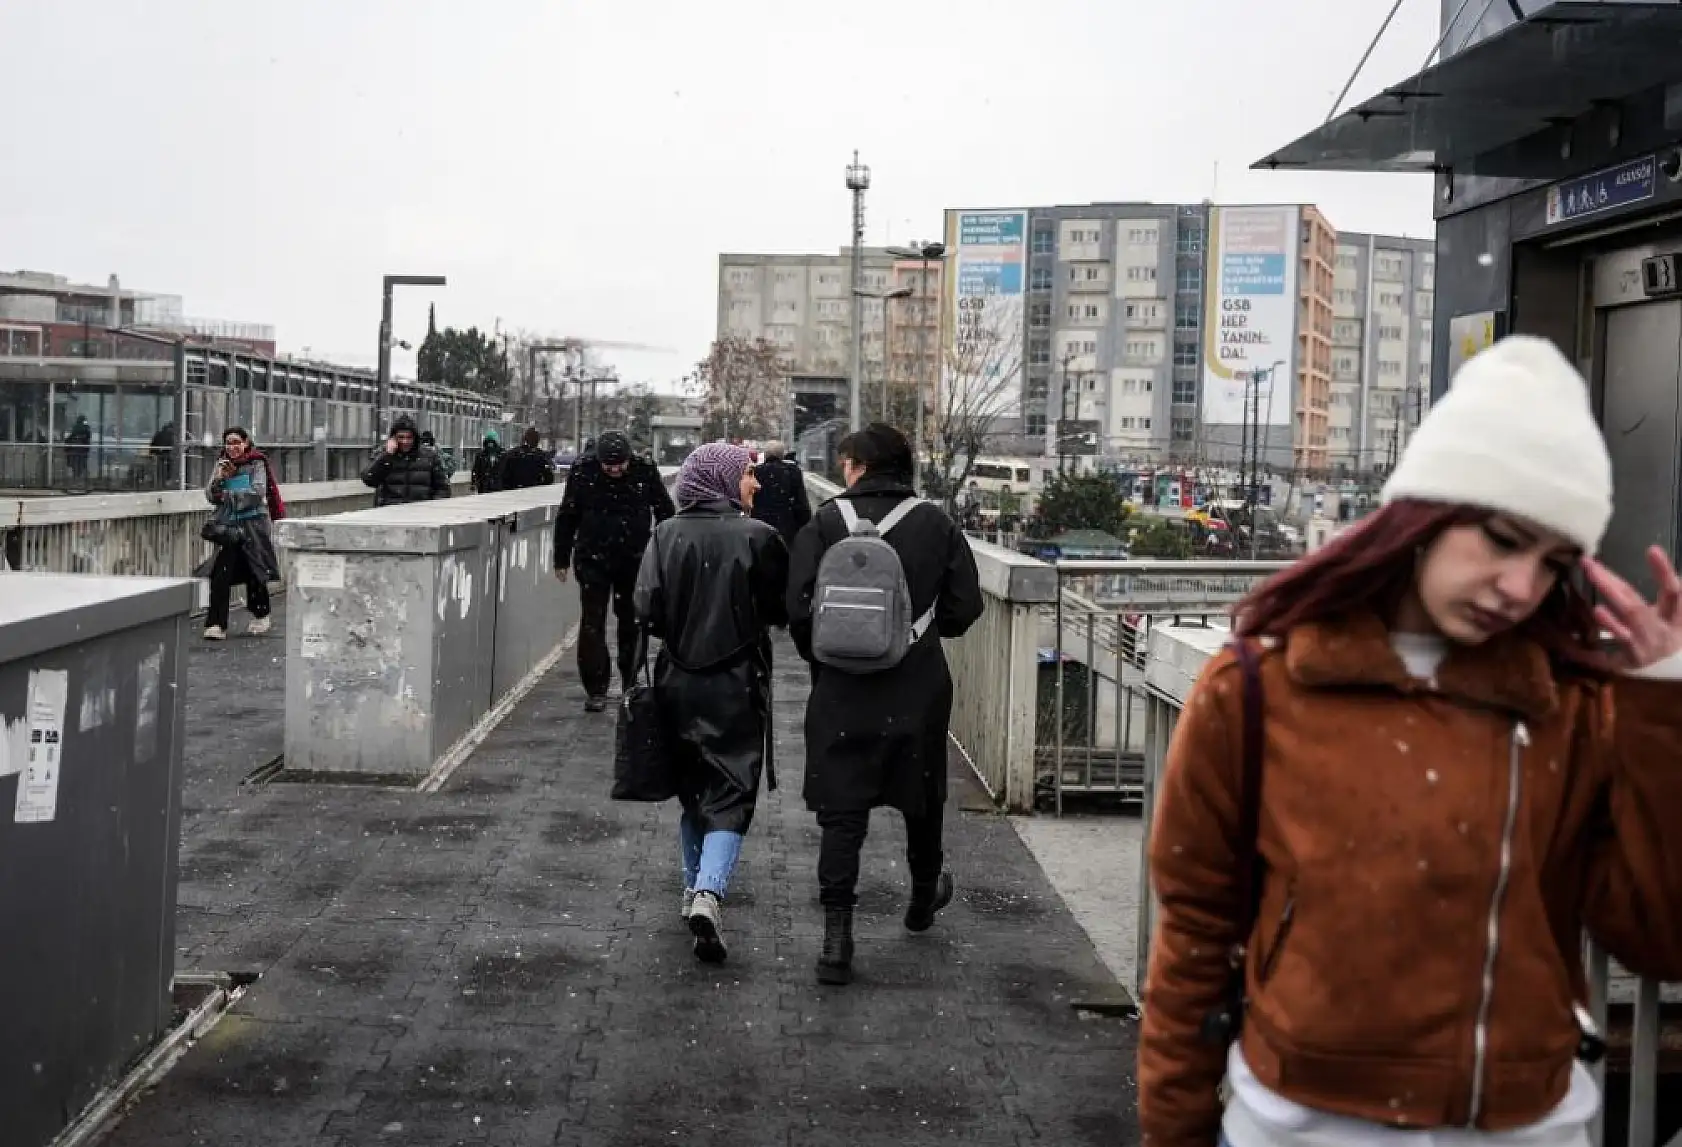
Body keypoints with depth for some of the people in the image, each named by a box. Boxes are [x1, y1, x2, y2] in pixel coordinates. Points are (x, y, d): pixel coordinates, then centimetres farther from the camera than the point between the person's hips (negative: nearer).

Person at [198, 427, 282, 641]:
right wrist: (219, 478, -11)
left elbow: (258, 492, -11)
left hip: (253, 524, -3)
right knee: (221, 574, -9)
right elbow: (211, 497, 7)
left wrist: (228, 494, -11)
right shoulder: (222, 464, 12)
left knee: (254, 572, 7)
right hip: (227, 526, 3)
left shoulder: (257, 463, 0)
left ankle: (260, 615, 30)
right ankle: (216, 625, -11)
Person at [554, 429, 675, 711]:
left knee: (632, 621, 11)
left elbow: (666, 514, 6)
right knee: (592, 623, -2)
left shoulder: (645, 473, -5)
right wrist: (562, 559, 5)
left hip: (635, 561, 1)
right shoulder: (583, 473, -5)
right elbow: (566, 519, 4)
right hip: (593, 561, 0)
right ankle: (596, 689, 4)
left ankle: (631, 682, 27)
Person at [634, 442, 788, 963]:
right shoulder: (757, 537, -11)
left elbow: (646, 608, -9)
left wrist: (680, 631, 11)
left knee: (693, 789, 20)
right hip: (738, 685, -3)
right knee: (731, 796, 1)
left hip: (678, 682, 3)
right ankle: (709, 892, -18)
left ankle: (695, 889, 28)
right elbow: (782, 611, -5)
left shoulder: (667, 534, -4)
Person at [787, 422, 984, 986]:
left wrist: (819, 658, 7)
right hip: (920, 688, 2)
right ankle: (924, 897, 43)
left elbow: (799, 608, -11)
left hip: (842, 689, -2)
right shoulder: (936, 524, -2)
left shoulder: (825, 523, -7)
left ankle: (837, 937, -4)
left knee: (841, 811, 2)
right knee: (922, 796, 22)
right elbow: (964, 607, -3)